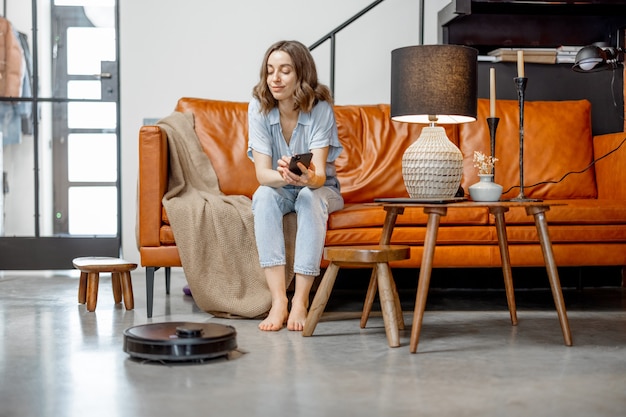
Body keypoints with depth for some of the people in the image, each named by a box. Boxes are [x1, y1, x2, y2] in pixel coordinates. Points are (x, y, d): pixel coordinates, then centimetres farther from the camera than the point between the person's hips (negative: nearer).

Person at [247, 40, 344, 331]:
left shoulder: (320, 108, -21)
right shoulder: (258, 108, -16)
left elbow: (319, 174, -28)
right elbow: (262, 173, -23)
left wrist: (308, 178, -54)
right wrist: (284, 177, -46)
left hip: (320, 189, -1)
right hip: (278, 189, 1)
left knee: (310, 198, -35)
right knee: (264, 196, -32)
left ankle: (300, 301, -35)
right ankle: (278, 300, -38)